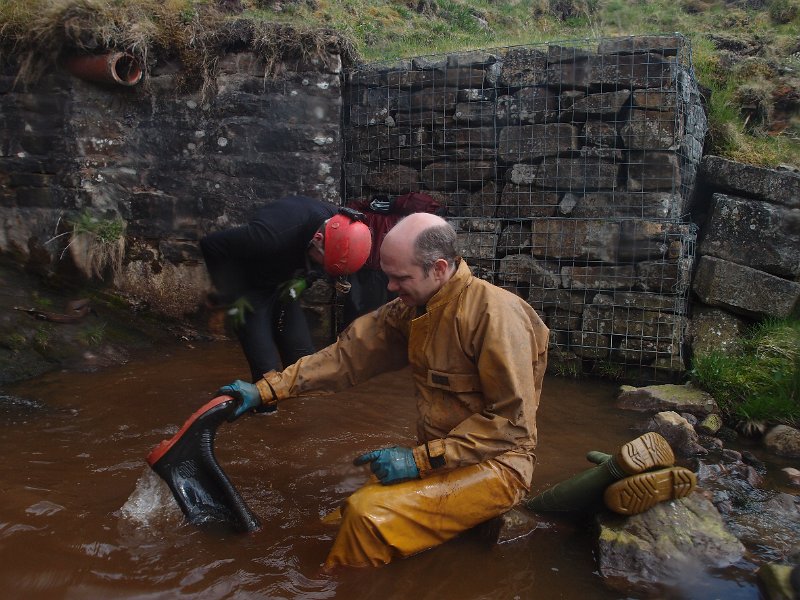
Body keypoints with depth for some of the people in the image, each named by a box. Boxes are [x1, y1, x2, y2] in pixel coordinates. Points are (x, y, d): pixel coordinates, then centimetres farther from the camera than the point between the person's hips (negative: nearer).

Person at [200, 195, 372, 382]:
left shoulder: (339, 224, -18)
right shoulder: (272, 234, -38)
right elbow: (211, 245, -26)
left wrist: (304, 279, -11)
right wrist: (232, 297, -20)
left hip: (281, 290, 6)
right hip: (249, 291, -6)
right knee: (268, 369, -14)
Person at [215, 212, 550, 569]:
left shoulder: (495, 314, -21)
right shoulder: (411, 309, 3)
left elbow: (511, 420, -21)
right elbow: (349, 354, 3)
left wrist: (421, 459, -21)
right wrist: (266, 390, -2)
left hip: (495, 464, -7)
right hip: (437, 457, 8)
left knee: (369, 516, -22)